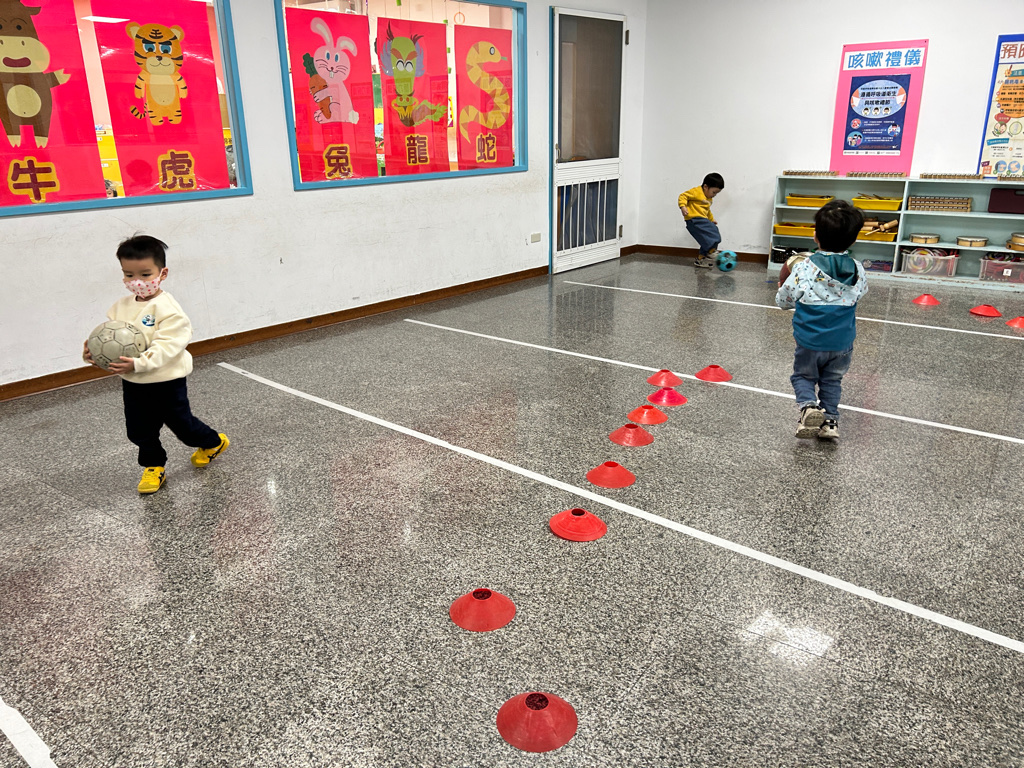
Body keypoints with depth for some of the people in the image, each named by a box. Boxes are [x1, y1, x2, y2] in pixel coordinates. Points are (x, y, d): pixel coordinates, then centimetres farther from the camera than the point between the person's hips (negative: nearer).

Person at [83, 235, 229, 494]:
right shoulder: (121, 307, 2)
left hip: (166, 381, -6)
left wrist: (138, 363, -38)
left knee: (182, 423, 11)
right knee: (139, 431, 14)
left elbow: (167, 347, -27)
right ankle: (154, 466, 35)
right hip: (133, 384, 6)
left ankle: (213, 442, 38)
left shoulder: (167, 308, -20)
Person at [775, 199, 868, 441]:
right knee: (832, 381, 22)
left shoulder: (804, 270, -18)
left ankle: (809, 405, -9)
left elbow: (783, 301, -7)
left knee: (803, 375, 16)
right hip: (842, 343, 3)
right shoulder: (857, 271, -7)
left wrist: (782, 288, 14)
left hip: (809, 342, -3)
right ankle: (830, 420, 14)